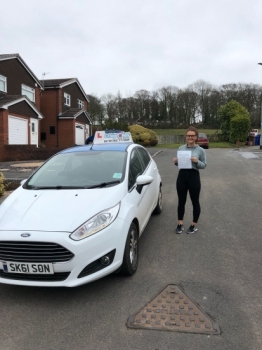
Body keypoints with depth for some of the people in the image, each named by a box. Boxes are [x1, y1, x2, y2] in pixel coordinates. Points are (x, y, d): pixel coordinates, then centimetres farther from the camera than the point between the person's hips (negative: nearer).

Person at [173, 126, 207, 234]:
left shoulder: (200, 150, -2)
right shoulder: (181, 148, 7)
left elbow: (204, 165, -1)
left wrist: (197, 161, -20)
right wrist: (175, 162, -8)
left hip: (194, 176, -3)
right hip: (182, 176, 3)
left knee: (195, 202, 8)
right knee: (181, 201, 9)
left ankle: (194, 225, 22)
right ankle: (180, 224, 21)